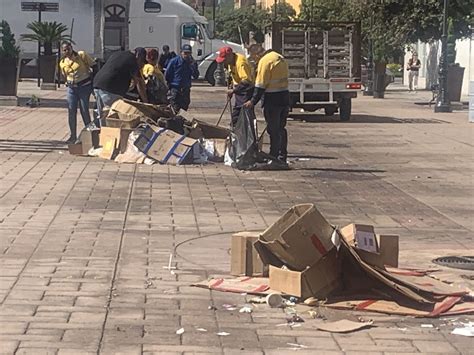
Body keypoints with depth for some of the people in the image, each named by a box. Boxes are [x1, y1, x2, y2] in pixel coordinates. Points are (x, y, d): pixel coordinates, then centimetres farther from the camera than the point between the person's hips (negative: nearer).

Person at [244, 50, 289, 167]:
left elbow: (261, 85, -16)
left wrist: (253, 101, -13)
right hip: (285, 98, 9)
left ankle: (274, 159, -2)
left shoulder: (265, 61, -12)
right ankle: (282, 158, 17)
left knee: (273, 130, -3)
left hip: (273, 100, -8)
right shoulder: (280, 58, 15)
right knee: (281, 129, 14)